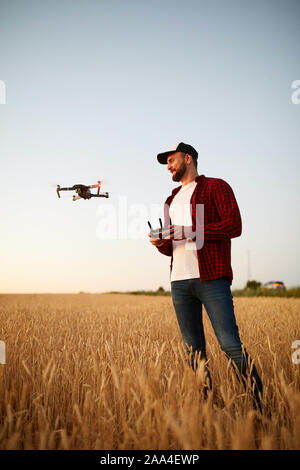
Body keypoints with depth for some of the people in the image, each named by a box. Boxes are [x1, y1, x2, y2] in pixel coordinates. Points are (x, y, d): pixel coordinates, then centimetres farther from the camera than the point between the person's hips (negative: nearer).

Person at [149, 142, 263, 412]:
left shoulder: (216, 187, 4)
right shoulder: (172, 200, 25)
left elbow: (234, 225, -10)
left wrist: (190, 231, -15)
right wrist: (161, 243, 4)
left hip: (211, 278, -6)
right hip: (179, 281, 7)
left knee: (230, 343, -12)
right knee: (193, 349, 6)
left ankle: (260, 406, 0)